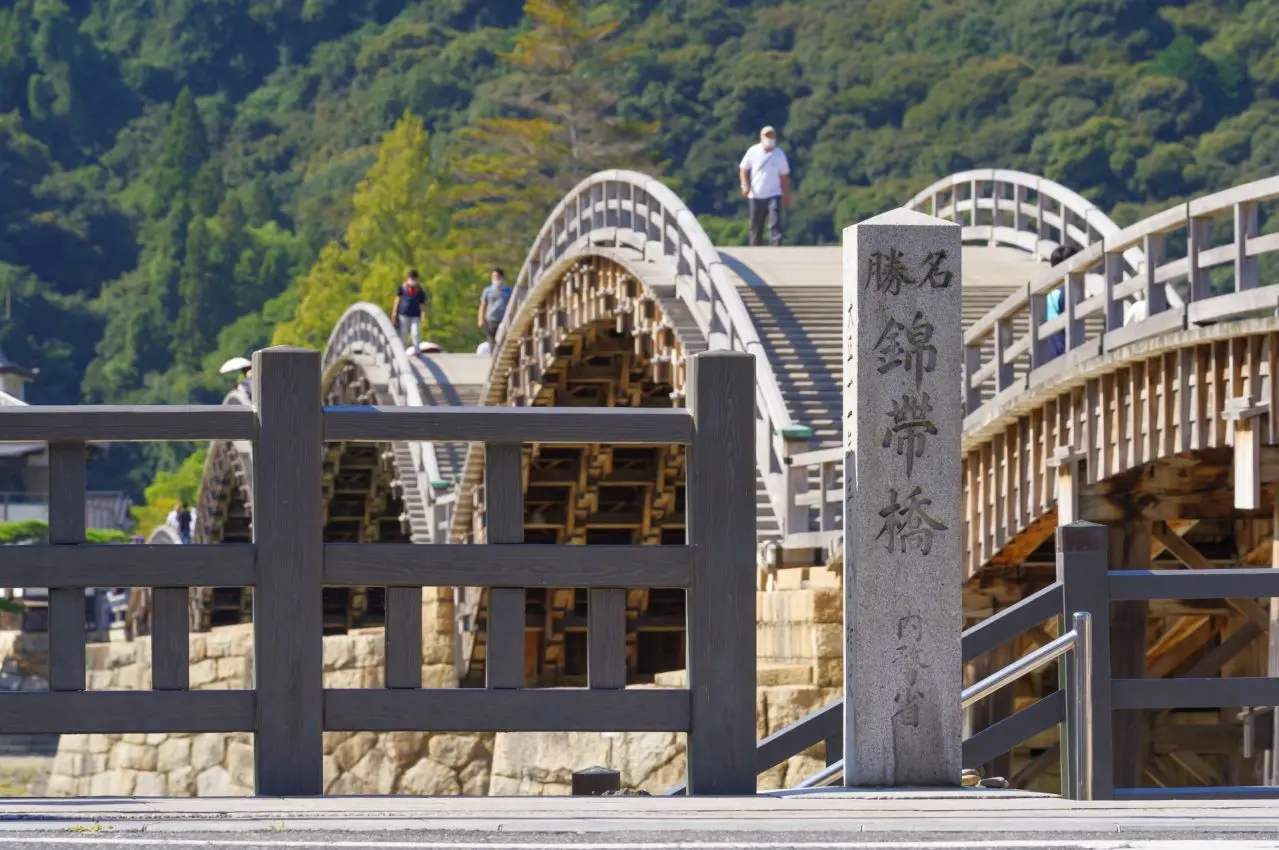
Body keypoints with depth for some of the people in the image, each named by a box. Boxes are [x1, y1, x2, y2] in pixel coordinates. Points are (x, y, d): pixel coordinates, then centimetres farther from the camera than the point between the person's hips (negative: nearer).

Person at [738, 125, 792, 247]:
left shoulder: (779, 154, 2)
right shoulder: (753, 151, 1)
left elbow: (784, 176, 10)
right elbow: (743, 169, 7)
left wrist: (787, 196, 10)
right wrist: (745, 185, -9)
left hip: (774, 195, -1)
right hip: (756, 195, 1)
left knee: (775, 224, -16)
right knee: (756, 227, 8)